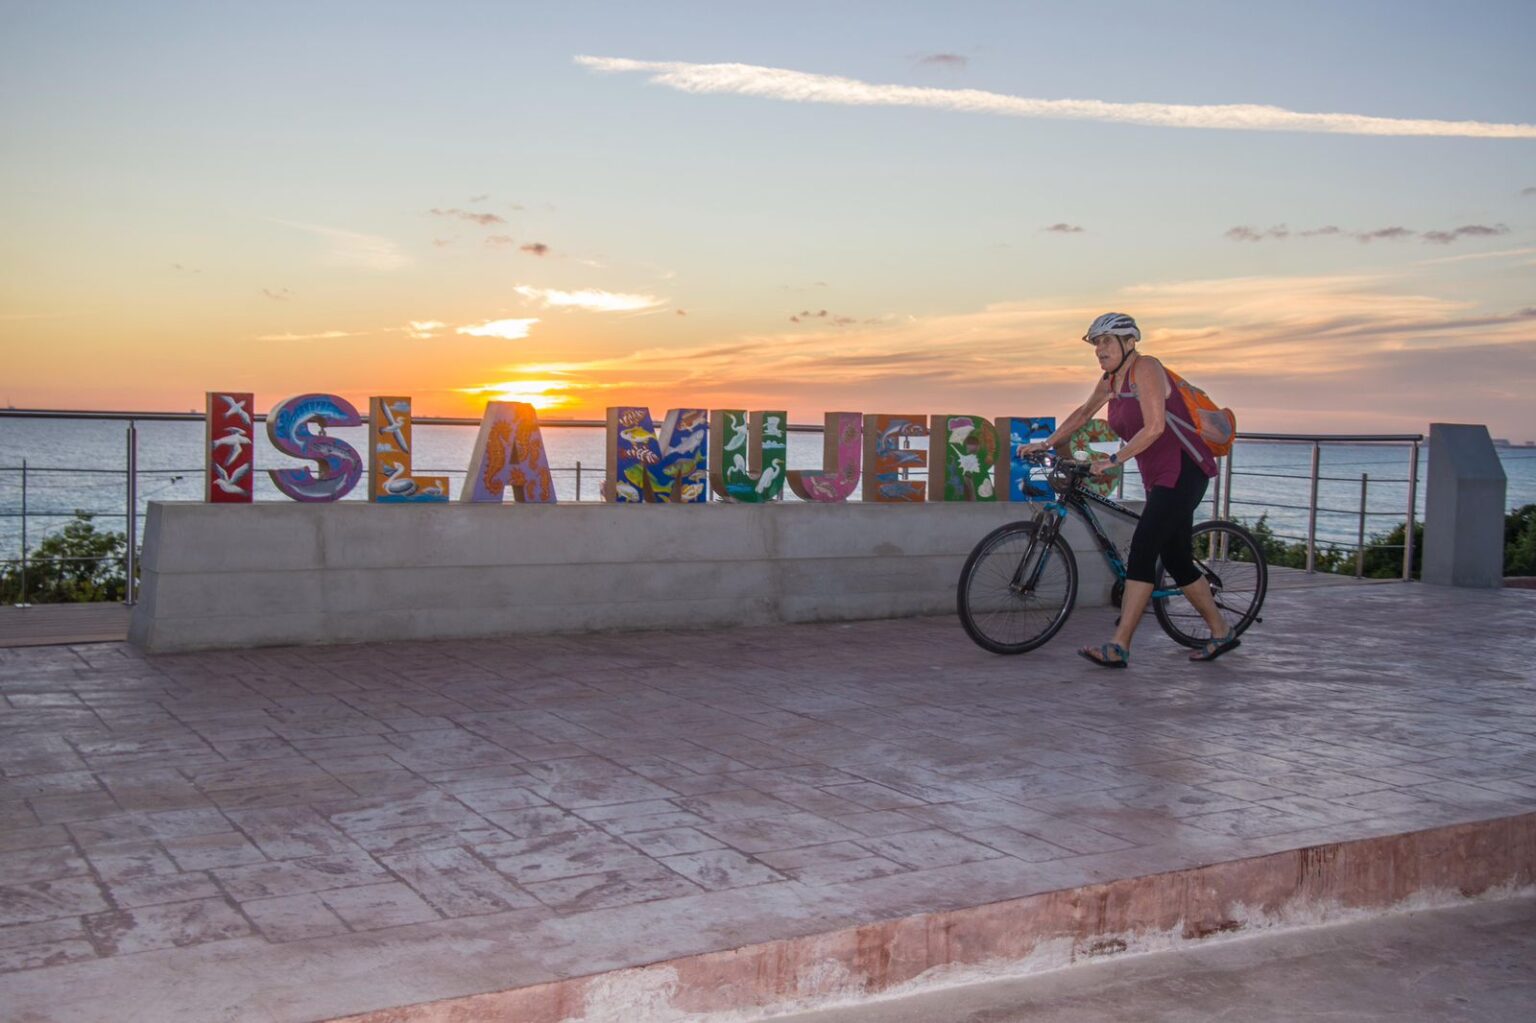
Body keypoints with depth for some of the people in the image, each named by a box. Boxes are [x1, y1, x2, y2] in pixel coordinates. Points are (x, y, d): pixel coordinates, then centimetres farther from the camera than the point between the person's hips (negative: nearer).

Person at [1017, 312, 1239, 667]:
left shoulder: (1146, 369, -15)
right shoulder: (1110, 380, 11)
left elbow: (1154, 427, -22)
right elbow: (1083, 413, 26)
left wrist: (1114, 459, -21)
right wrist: (1046, 444, 22)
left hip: (1183, 471, -9)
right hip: (1159, 477, 9)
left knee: (1142, 549, -16)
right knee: (1176, 560, 12)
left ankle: (1119, 647, -20)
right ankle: (1221, 632, 26)